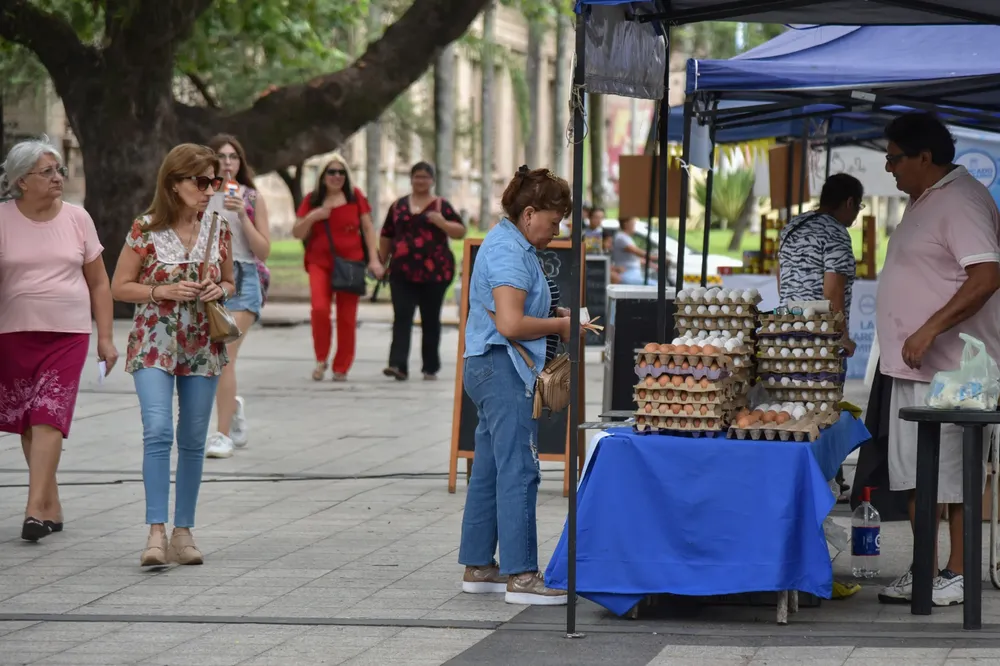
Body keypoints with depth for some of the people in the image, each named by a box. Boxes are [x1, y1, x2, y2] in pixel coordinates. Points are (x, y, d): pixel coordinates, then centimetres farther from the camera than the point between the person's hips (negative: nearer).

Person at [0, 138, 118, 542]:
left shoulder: (76, 219, 5)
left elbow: (99, 283, 10)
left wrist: (106, 337, 6)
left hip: (68, 334, 0)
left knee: (48, 418, -12)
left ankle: (36, 509, -17)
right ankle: (52, 507, 17)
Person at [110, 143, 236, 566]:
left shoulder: (218, 229, 4)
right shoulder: (146, 229, -6)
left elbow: (230, 283, 16)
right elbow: (119, 286, -2)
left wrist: (219, 290, -7)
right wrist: (164, 291, -16)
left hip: (202, 346, 4)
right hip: (154, 344, -4)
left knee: (193, 440, 7)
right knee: (158, 430, -19)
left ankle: (183, 532, 16)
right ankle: (156, 531, -21)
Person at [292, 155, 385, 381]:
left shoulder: (355, 197, 5)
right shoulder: (312, 200, 7)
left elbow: (368, 228, 9)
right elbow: (297, 233, 8)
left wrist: (373, 259, 1)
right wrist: (312, 217, -11)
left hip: (350, 263, 0)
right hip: (320, 262, 0)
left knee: (347, 316, 1)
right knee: (319, 308, -19)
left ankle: (341, 368, 12)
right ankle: (321, 359, 0)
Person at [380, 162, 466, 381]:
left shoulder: (442, 205, 5)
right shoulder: (398, 206, 13)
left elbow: (461, 232, 0)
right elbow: (386, 236, 18)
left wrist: (441, 222, -16)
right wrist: (381, 262, 16)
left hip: (434, 272, -1)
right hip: (402, 272, 1)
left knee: (430, 320, 5)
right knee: (401, 318, -10)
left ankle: (431, 367, 14)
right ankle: (398, 365, -17)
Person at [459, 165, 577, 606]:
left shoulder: (512, 245, 18)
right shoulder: (509, 252, -16)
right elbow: (510, 324, -24)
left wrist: (555, 314, 13)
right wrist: (558, 326, -11)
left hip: (491, 370, 11)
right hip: (504, 369, -11)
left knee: (490, 470, 13)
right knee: (518, 471, -11)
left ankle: (478, 566, 19)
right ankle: (520, 575, -12)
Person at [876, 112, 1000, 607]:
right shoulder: (925, 201, 17)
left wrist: (930, 329, -27)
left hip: (950, 370, -10)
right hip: (916, 367, 10)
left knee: (954, 476, -5)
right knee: (917, 475, 12)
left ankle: (959, 575, 0)